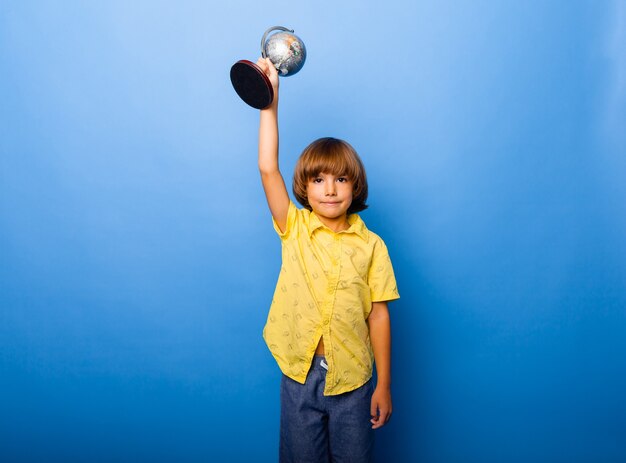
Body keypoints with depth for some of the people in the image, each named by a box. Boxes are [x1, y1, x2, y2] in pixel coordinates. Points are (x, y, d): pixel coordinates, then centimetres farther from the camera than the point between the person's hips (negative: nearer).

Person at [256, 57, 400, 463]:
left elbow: (379, 315, -5)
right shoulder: (294, 229, -5)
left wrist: (384, 385, -2)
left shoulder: (371, 245, -7)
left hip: (352, 378, 0)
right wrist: (269, 99, -19)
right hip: (299, 373, 1)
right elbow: (268, 169, -16)